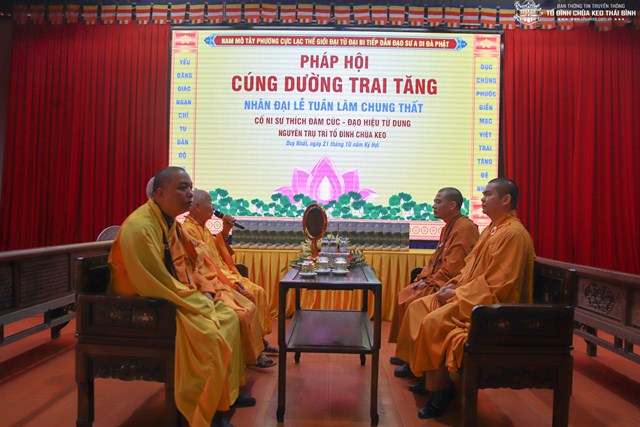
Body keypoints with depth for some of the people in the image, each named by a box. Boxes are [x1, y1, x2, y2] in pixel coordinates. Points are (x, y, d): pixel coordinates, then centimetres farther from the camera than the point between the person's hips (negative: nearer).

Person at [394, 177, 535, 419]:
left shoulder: (513, 233, -17)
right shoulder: (492, 229, 15)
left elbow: (496, 283, -22)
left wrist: (456, 293, -17)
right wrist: (453, 284, 3)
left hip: (491, 303, -10)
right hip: (471, 296, 10)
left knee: (433, 322, -25)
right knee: (418, 308, 0)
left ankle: (441, 389, -6)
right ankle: (427, 374, 6)